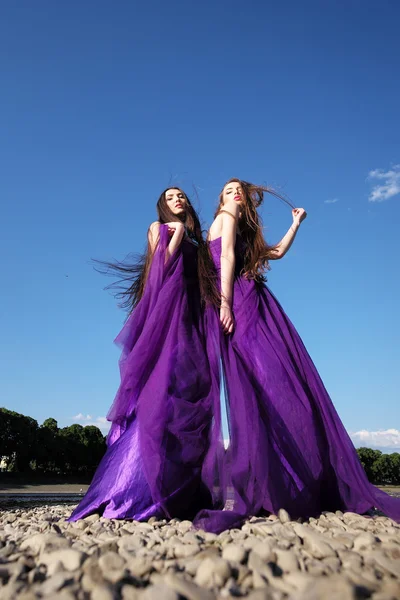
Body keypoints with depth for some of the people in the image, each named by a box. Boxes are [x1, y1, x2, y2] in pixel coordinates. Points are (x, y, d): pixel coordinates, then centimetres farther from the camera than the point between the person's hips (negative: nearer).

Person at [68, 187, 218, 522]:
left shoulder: (197, 240, 27)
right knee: (161, 390, -17)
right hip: (166, 311, -5)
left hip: (192, 316, 5)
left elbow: (208, 280, 18)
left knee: (193, 392, -6)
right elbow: (161, 267, -2)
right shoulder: (159, 228, 15)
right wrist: (176, 234, -1)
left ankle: (186, 493, -5)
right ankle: (137, 493, -16)